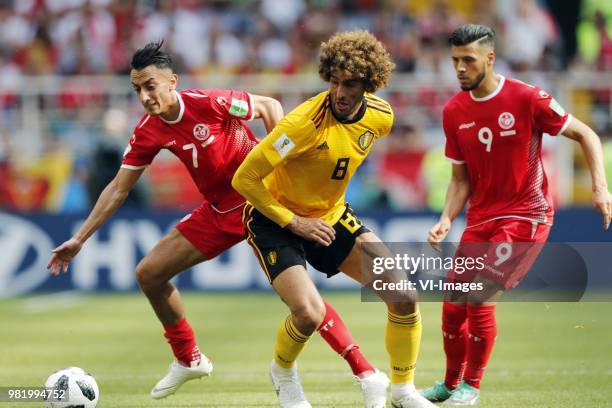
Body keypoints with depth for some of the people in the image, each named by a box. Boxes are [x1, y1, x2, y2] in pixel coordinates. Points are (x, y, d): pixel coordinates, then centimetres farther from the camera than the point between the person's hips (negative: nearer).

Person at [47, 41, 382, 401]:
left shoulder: (209, 103, -21)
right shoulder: (148, 133, -4)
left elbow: (270, 107, -8)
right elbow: (119, 188, 5)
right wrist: (79, 240, 4)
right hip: (219, 211, 7)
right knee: (149, 274, 4)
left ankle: (364, 370, -19)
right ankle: (188, 359, 22)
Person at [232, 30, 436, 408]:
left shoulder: (381, 116, -9)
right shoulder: (306, 123, -30)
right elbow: (244, 179, -26)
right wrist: (293, 222, -22)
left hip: (331, 215, 6)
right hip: (275, 218, -6)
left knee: (403, 295, -7)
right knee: (309, 312, -25)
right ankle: (283, 372, 10)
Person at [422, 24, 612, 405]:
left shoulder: (527, 98, -13)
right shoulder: (454, 112, 2)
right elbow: (461, 178, 10)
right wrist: (446, 221, -7)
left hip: (526, 216, -5)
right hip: (481, 218, 5)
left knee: (481, 297, -17)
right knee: (453, 305, 2)